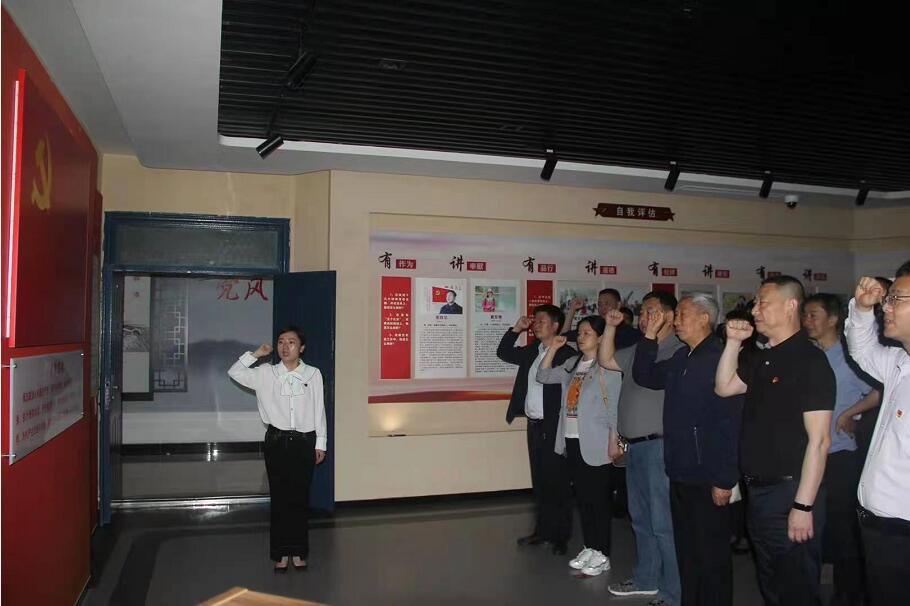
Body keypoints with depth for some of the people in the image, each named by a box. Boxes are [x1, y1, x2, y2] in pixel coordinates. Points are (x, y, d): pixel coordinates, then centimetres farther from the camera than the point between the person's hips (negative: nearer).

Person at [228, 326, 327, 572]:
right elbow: (234, 372, 6)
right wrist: (256, 354, 0)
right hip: (277, 441, 0)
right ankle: (280, 553, 16)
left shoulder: (313, 374, 1)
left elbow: (319, 411, 4)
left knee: (300, 497, 5)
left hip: (304, 442, 0)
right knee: (279, 498, 5)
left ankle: (298, 551, 18)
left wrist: (320, 443, 4)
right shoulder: (266, 373, 2)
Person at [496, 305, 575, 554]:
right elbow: (503, 353, 19)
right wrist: (516, 329, 7)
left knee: (556, 483, 2)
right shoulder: (531, 352, 10)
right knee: (539, 482, 15)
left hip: (554, 428, -7)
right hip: (533, 425, 7)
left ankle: (560, 536, 13)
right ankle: (542, 530, 26)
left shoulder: (566, 354, -13)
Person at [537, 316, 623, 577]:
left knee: (598, 499, 2)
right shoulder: (572, 363, 10)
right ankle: (589, 547, 26)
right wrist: (553, 349, 5)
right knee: (582, 497, 14)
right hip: (572, 440, 7)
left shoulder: (608, 367, -11)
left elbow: (614, 407, -11)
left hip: (595, 444, -7)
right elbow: (544, 376, 14)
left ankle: (602, 554, 14)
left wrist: (614, 442, -13)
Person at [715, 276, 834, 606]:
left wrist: (804, 506, -22)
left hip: (790, 491, -8)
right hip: (758, 490, 8)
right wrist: (733, 342, 3)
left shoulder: (810, 360, -17)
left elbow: (819, 440, -20)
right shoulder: (761, 358, 9)